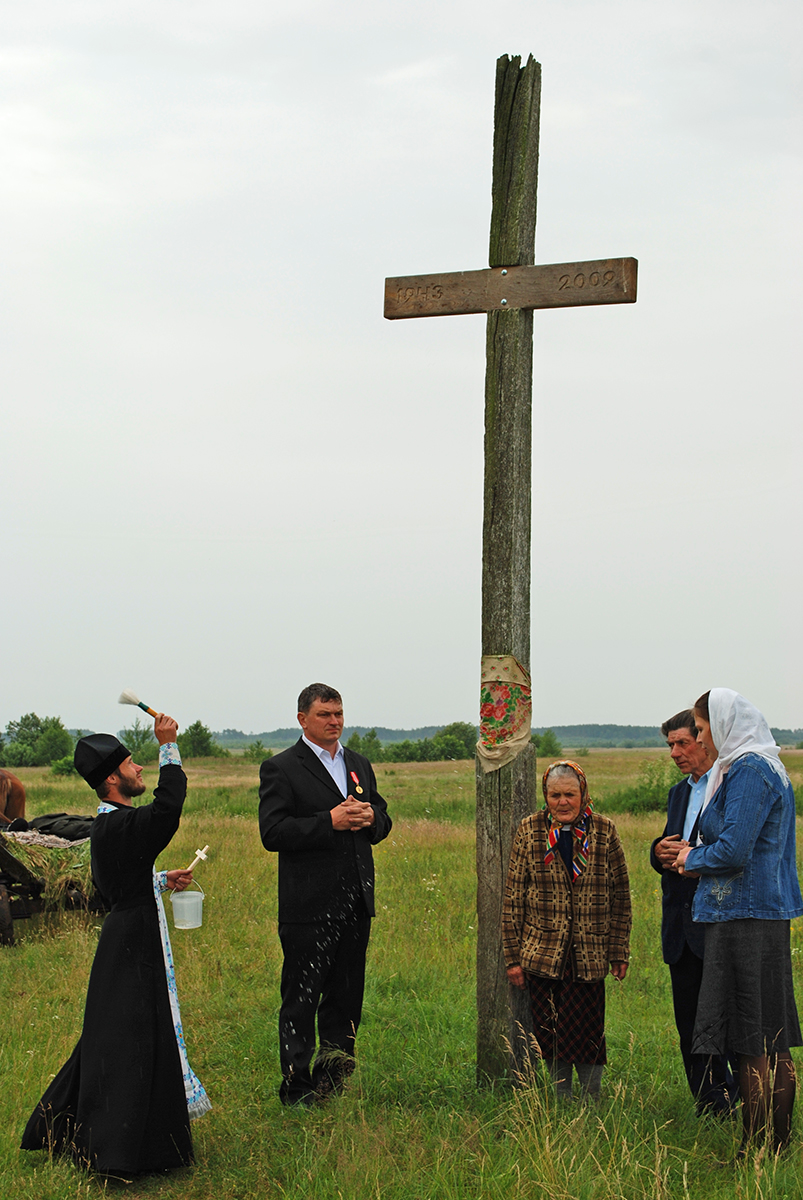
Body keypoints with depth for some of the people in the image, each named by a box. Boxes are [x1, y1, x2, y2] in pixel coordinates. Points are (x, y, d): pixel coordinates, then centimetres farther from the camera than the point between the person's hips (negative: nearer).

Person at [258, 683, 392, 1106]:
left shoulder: (359, 765, 16)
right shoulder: (280, 769, -4)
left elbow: (382, 819, 20)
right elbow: (272, 833, -13)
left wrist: (370, 818, -4)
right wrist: (330, 821, -20)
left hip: (356, 903, 6)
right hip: (309, 906, -6)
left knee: (346, 995, 11)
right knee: (300, 999, -1)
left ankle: (334, 1070, 22)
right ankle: (297, 1087, 7)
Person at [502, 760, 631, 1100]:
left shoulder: (604, 832, 3)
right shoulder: (529, 830, 2)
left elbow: (620, 897, 7)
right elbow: (513, 896, 3)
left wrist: (619, 953, 5)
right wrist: (513, 956, 0)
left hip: (588, 957, -1)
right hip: (541, 954, 1)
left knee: (586, 1032, -3)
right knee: (549, 1033, 5)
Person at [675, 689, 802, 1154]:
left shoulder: (749, 772, -15)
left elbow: (733, 850, -22)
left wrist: (693, 858, -3)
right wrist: (698, 857, 12)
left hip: (745, 919, -10)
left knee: (752, 1044, -5)